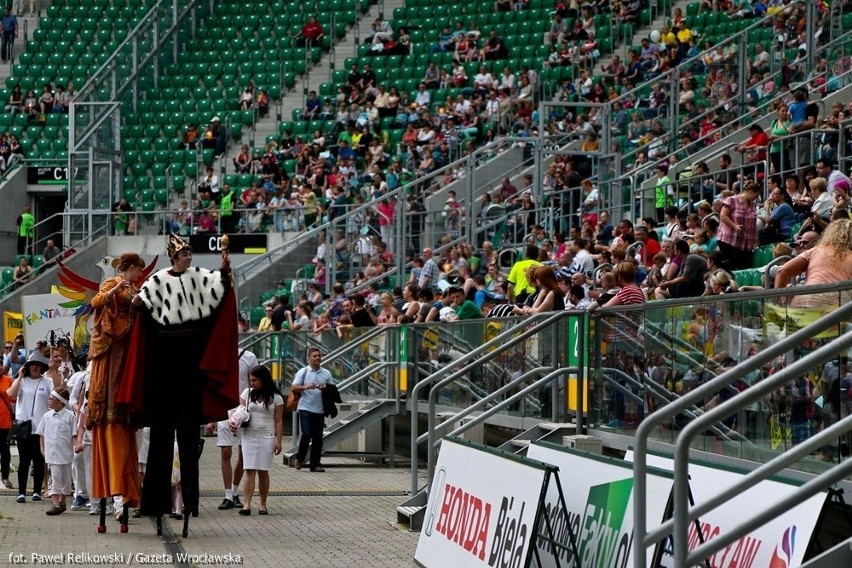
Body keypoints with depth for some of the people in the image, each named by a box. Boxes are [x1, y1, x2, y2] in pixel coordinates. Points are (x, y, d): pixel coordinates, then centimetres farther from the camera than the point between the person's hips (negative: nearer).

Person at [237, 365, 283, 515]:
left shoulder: (275, 397, 0)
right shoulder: (247, 393, 7)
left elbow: (278, 421, 0)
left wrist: (278, 441, -5)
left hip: (266, 437, -2)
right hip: (249, 436, 2)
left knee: (263, 472, 3)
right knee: (250, 471, -5)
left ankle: (262, 504, 12)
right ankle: (247, 504, -11)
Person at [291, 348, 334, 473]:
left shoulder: (326, 373, 10)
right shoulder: (303, 372, 2)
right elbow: (294, 387, -2)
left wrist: (326, 389, -8)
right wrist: (306, 387, -18)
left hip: (320, 410, 3)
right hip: (305, 408, -3)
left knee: (318, 437, 2)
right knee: (307, 434, -12)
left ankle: (315, 464, 9)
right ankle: (300, 458, 10)